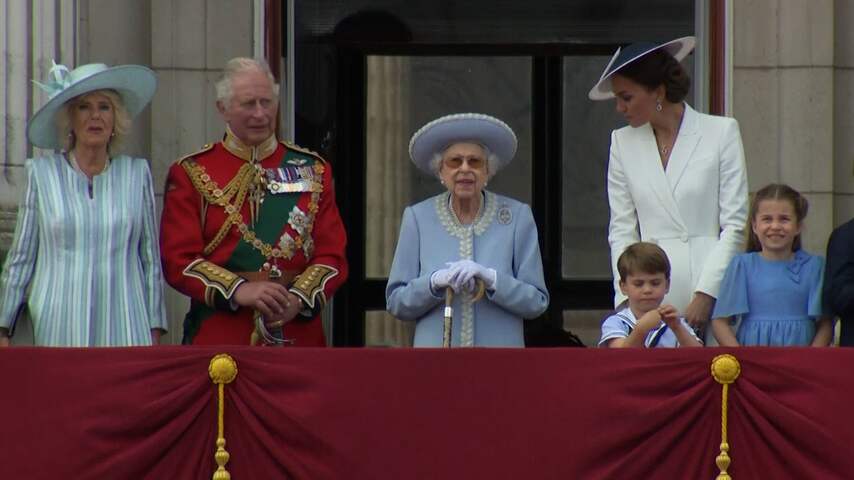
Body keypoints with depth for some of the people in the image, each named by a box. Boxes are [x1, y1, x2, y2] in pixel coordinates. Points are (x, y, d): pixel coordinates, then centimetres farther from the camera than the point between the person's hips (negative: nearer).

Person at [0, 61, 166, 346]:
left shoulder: (137, 173, 9)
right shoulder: (42, 173, 6)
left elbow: (151, 259, 11)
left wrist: (155, 333, 7)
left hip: (125, 331, 1)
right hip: (59, 330, -1)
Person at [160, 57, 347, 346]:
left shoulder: (312, 170, 12)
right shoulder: (191, 174, 5)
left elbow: (332, 255, 6)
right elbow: (179, 259, -4)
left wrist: (298, 298, -13)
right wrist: (239, 291, -18)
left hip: (298, 332, 2)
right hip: (220, 338, -2)